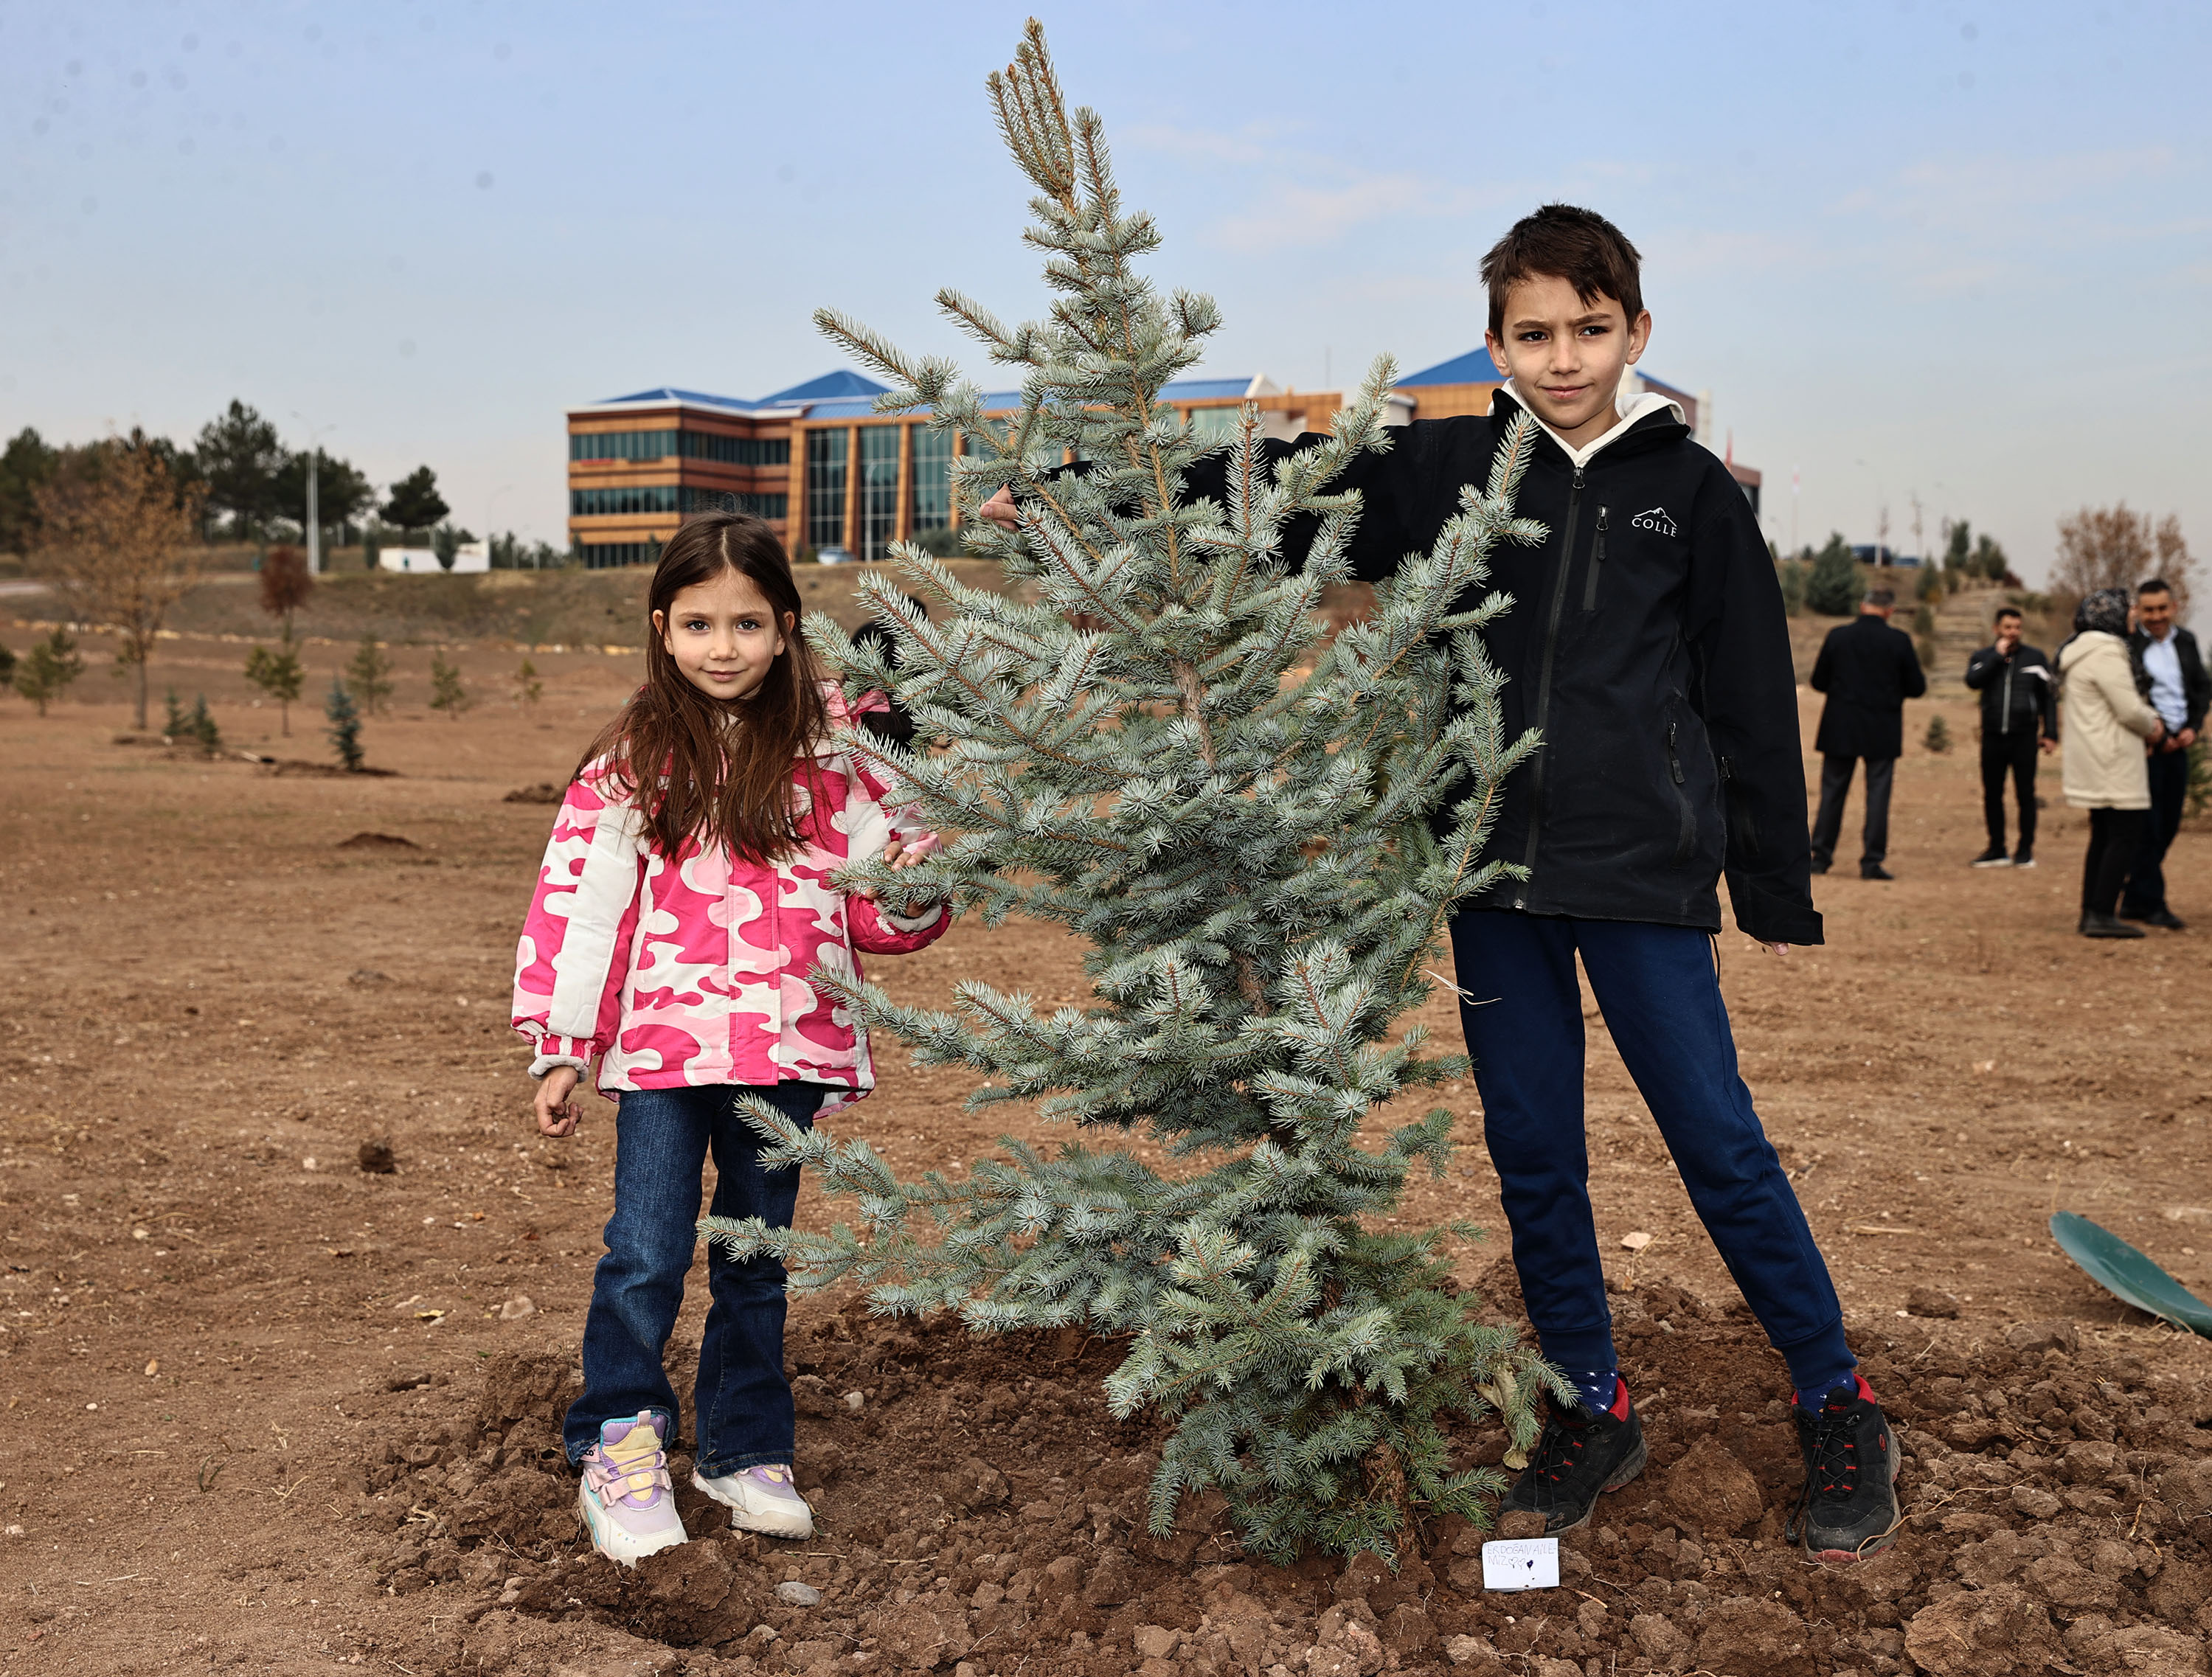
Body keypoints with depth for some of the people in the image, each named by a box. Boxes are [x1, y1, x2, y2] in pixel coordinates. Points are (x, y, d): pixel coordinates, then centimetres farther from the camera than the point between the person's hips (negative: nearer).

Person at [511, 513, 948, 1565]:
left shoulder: (826, 750, 3)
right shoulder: (632, 759, -1)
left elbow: (874, 907, 8)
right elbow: (578, 899, 0)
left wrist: (913, 887, -16)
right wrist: (562, 1049, -2)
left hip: (786, 1045, 2)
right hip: (664, 1042, -1)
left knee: (756, 1258, 14)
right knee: (646, 1255, -4)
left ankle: (744, 1449, 29)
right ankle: (619, 1449, 16)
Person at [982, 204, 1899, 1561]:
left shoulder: (1692, 491, 2)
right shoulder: (1446, 468, 4)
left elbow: (1753, 700, 6)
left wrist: (1781, 893, 6)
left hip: (1645, 876, -2)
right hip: (1496, 868, 3)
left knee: (1719, 1142, 0)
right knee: (1533, 1155, 9)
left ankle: (1841, 1410, 18)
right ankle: (1595, 1409, 27)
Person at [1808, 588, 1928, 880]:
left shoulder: (1837, 636, -4)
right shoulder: (1899, 641, -7)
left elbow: (1818, 682, 2)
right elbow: (1917, 688, -2)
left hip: (1840, 730, 1)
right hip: (1882, 732, -1)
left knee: (1832, 793, 10)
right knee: (1878, 794, 4)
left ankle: (1821, 857, 12)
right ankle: (1872, 861, 1)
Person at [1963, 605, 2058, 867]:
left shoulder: (2035, 657, 7)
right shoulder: (1983, 657, 8)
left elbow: (2049, 697, 8)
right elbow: (1973, 681, -14)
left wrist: (2050, 733, 3)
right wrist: (1997, 655, -12)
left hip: (2024, 737, -1)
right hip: (1993, 737, 1)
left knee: (2025, 794, 0)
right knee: (1992, 794, 5)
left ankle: (2026, 850, 7)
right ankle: (1997, 850, 14)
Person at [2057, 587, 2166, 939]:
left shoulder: (2080, 651, 15)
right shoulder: (2106, 653, -17)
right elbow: (2129, 711, -18)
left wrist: (2150, 718, 7)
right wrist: (2152, 727, 2)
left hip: (2092, 762, 11)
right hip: (2114, 763, -11)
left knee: (2103, 836, 15)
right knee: (2126, 835, -8)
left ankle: (2091, 912, 17)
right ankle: (2102, 914, -11)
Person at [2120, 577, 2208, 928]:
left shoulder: (2186, 641, 11)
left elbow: (2202, 686, 16)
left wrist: (2193, 727, 0)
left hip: (2178, 745, 6)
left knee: (2168, 825, 9)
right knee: (2148, 827, -4)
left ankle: (2133, 899, 19)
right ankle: (2151, 904, 4)